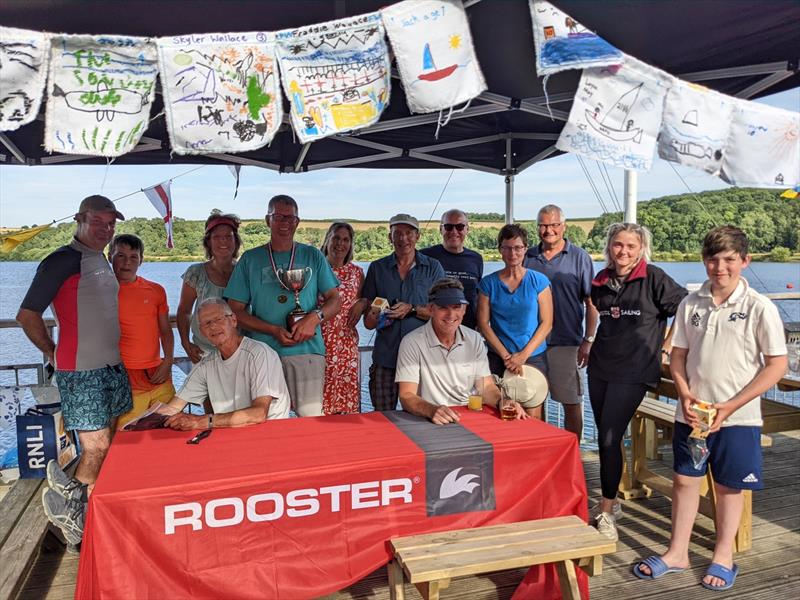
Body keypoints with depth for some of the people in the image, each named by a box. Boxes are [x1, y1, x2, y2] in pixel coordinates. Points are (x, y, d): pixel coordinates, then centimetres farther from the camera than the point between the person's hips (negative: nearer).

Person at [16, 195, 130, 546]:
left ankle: (76, 504, 27)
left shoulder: (103, 262, 14)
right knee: (97, 447, -6)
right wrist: (53, 353, -1)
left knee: (111, 444, 11)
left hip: (113, 367, 8)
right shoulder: (61, 261, -10)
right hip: (80, 373, -8)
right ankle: (68, 505, 18)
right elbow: (27, 316, -10)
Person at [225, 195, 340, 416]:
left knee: (311, 416, -6)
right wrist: (273, 330, -8)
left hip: (307, 350, 0)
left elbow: (334, 300, 11)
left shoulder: (313, 256, 12)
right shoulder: (250, 259, 10)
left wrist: (314, 317, -10)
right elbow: (236, 311, 6)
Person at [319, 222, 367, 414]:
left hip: (346, 343, 2)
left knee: (347, 396, 4)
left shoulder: (356, 272, 8)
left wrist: (361, 303, -1)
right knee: (316, 399, 0)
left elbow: (365, 300, 20)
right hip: (318, 341, -2)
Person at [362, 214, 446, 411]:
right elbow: (368, 322, 10)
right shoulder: (377, 268, 10)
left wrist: (412, 309, -13)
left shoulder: (433, 267, 6)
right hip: (386, 356, 1)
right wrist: (373, 315, -13)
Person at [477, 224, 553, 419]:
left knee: (532, 419, -1)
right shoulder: (488, 283, 4)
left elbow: (546, 323, 0)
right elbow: (483, 323, 0)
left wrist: (523, 354, -9)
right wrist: (506, 356, -7)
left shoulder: (539, 281, 2)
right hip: (498, 359, 1)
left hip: (534, 358, 0)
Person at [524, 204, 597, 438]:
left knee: (572, 403, 3)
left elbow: (591, 303, 0)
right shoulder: (527, 257, 8)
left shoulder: (580, 257, 1)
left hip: (566, 343, -3)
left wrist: (588, 341, -8)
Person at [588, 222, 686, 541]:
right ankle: (611, 501, 27)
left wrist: (667, 345, -5)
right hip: (600, 368, 6)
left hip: (633, 372, -5)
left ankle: (606, 512, 3)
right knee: (605, 438, 11)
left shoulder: (653, 278, -9)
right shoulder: (601, 281, 8)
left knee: (609, 439, -10)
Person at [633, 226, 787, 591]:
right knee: (684, 479, 12)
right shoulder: (691, 304, 1)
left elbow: (777, 365, -9)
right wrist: (685, 396, -9)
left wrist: (731, 406, -14)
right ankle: (678, 552, 28)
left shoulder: (759, 308, -10)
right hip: (691, 413, 3)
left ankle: (723, 556, 31)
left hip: (736, 417, -3)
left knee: (728, 486, 11)